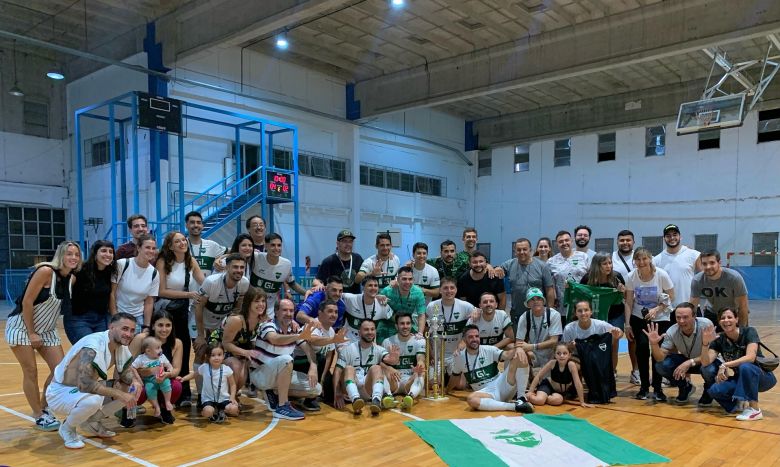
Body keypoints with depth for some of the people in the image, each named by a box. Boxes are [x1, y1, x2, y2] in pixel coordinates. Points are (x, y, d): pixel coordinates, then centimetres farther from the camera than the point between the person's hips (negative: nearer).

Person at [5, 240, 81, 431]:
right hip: (21, 327, -7)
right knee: (31, 372, -3)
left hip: (46, 330, 7)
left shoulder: (72, 279, -2)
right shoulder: (45, 271, -22)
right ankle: (39, 416, 9)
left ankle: (43, 408, 19)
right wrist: (31, 333, -17)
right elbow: (26, 302, -21)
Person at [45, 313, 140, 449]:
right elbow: (84, 384, -39)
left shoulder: (121, 345, -6)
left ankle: (90, 422, 14)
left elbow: (125, 371, 7)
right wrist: (118, 394, -34)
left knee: (131, 391, -5)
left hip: (85, 389, 8)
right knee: (93, 400, -38)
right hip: (60, 393, -8)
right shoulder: (93, 346, -32)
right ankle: (67, 428, -5)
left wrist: (134, 381, -16)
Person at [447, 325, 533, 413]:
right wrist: (446, 392, 37)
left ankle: (521, 398, -18)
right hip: (485, 392, 0)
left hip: (502, 385, 0)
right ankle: (513, 406, -32)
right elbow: (455, 377, 22)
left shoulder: (490, 350, -2)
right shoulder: (460, 357, 4)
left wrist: (516, 351, -44)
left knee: (520, 356, -22)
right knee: (471, 399, -39)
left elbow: (506, 355, -21)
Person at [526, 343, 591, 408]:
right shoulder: (552, 363, -24)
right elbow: (538, 376, -14)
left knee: (557, 400, -32)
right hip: (549, 385, -1)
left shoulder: (571, 364, -30)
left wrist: (582, 402, -23)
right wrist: (530, 392, -14)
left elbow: (578, 383, -26)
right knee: (538, 400, -27)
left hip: (565, 391, 1)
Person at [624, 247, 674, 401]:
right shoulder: (631, 277, -12)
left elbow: (671, 297, -7)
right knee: (642, 348, -12)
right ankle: (644, 386, 4)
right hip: (639, 319, 1)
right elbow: (628, 302, -5)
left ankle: (657, 388, 11)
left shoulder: (662, 275, -17)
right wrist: (627, 324, -7)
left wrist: (656, 310, -21)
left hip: (660, 319, -1)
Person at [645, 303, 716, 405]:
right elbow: (660, 358, -17)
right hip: (686, 360, 3)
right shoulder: (672, 332, -18)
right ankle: (685, 387, 7)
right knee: (661, 365, -21)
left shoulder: (706, 325, -29)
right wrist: (654, 343, -37)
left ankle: (708, 391, 0)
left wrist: (690, 362, -38)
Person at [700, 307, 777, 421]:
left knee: (745, 367, -36)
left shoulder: (749, 332, -15)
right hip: (740, 380, 4)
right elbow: (706, 362, -15)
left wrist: (724, 365, -37)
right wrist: (705, 343, -30)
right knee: (715, 390, -24)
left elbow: (750, 357, -31)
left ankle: (755, 409, -23)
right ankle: (741, 403, 7)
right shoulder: (719, 340, -4)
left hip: (762, 376, -4)